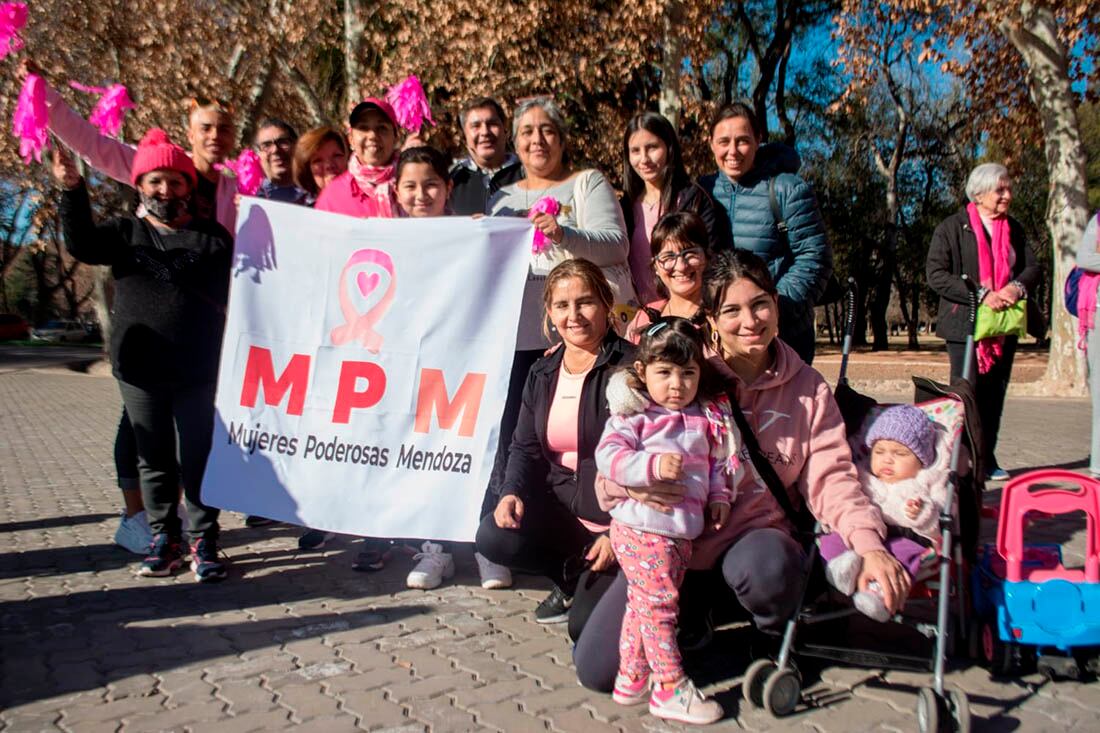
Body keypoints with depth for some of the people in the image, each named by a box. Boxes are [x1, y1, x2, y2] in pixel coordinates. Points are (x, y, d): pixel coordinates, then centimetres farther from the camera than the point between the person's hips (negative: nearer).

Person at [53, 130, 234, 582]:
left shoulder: (213, 237, 4)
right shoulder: (126, 233, 10)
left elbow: (236, 298, 1)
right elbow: (81, 245, -8)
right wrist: (72, 191, -21)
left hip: (198, 374, -2)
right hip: (139, 373, 3)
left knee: (198, 461, 1)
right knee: (154, 460, 11)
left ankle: (203, 542, 11)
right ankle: (163, 538, 23)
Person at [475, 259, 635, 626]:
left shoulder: (630, 367, -14)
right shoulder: (542, 374, 7)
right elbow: (525, 448, 8)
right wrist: (513, 492, -13)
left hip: (620, 517, -6)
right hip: (562, 507, 6)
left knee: (586, 625, -14)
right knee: (494, 537, -19)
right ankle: (574, 576, 9)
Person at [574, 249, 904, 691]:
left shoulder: (805, 388, 0)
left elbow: (829, 477, -6)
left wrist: (870, 544, -24)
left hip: (755, 534, 0)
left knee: (767, 567, -38)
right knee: (595, 669, -10)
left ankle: (776, 639, 0)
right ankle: (689, 604, 18)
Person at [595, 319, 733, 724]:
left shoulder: (704, 420, 10)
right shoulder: (633, 415, -9)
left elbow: (716, 463, 21)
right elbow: (608, 456, -20)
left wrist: (719, 497, 8)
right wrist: (653, 466, -30)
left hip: (682, 531, 7)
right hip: (642, 528, -7)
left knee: (643, 604, 18)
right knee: (658, 603, -2)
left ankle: (631, 679, 30)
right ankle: (671, 688, 11)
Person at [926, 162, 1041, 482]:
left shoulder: (1015, 228, 14)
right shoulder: (952, 227, -4)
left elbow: (1033, 268, 10)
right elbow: (936, 274, -13)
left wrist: (1017, 287, -14)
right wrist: (981, 294, -21)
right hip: (966, 324, -5)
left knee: (994, 395, 9)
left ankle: (987, 459, 18)